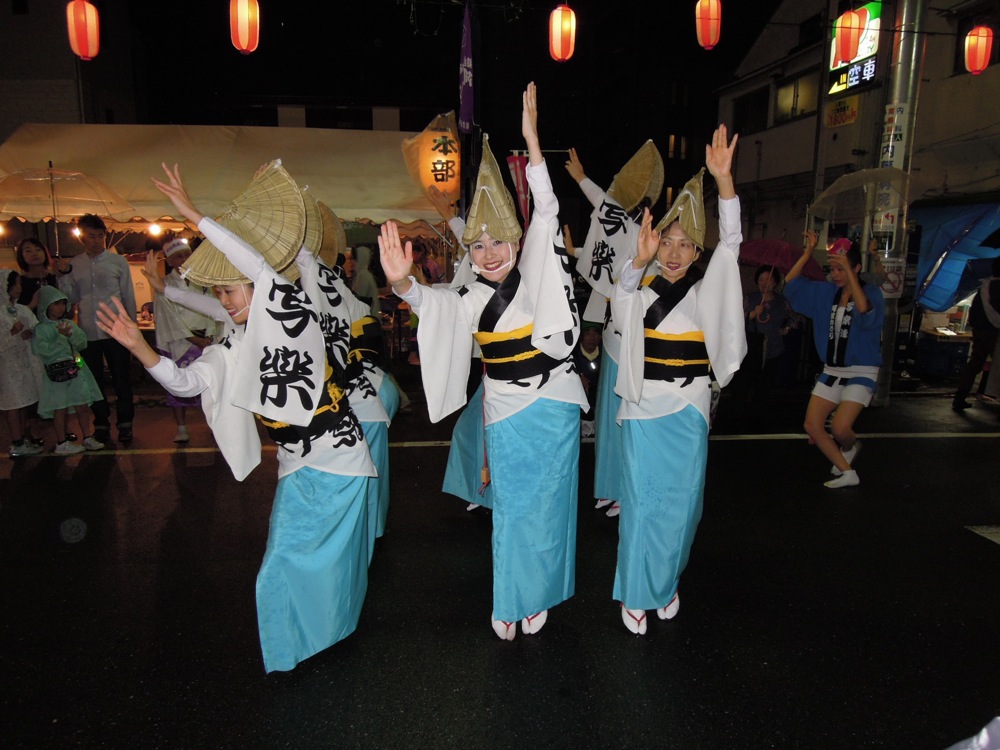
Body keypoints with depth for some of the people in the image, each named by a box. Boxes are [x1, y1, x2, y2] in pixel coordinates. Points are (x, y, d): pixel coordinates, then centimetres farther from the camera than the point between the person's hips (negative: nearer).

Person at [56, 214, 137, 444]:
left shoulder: (117, 261, 1)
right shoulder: (74, 264, 7)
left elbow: (128, 296, 3)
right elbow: (71, 298, 6)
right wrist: (64, 275, -7)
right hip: (88, 332, 3)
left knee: (121, 378, 4)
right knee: (94, 380, 11)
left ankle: (124, 423, 17)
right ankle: (101, 423, 24)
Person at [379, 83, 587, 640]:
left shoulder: (536, 277, -5)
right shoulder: (474, 298, 2)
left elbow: (547, 216, -17)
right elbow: (433, 304, -18)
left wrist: (532, 140, -25)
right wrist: (402, 282, -40)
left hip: (551, 410, -2)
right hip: (505, 415, 3)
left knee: (545, 506, 10)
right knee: (510, 509, 12)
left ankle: (538, 595, 29)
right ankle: (510, 600, 29)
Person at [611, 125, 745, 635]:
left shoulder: (705, 292, 3)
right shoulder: (641, 293, 3)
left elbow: (731, 243, -10)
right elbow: (621, 297, -20)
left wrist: (723, 178, -24)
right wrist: (639, 260, -41)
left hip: (688, 412, 1)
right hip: (644, 410, -1)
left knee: (680, 504, 9)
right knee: (641, 503, 2)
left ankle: (667, 584, 30)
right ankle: (636, 593, 17)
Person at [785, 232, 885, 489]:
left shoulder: (871, 293, -10)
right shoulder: (826, 292, 5)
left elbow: (865, 311, -34)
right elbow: (792, 283, 4)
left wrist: (848, 271, -38)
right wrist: (808, 251, -6)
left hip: (861, 373, -6)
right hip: (831, 372, 6)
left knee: (839, 428, -19)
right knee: (812, 425, -2)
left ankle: (851, 446, 19)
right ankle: (846, 472, 13)